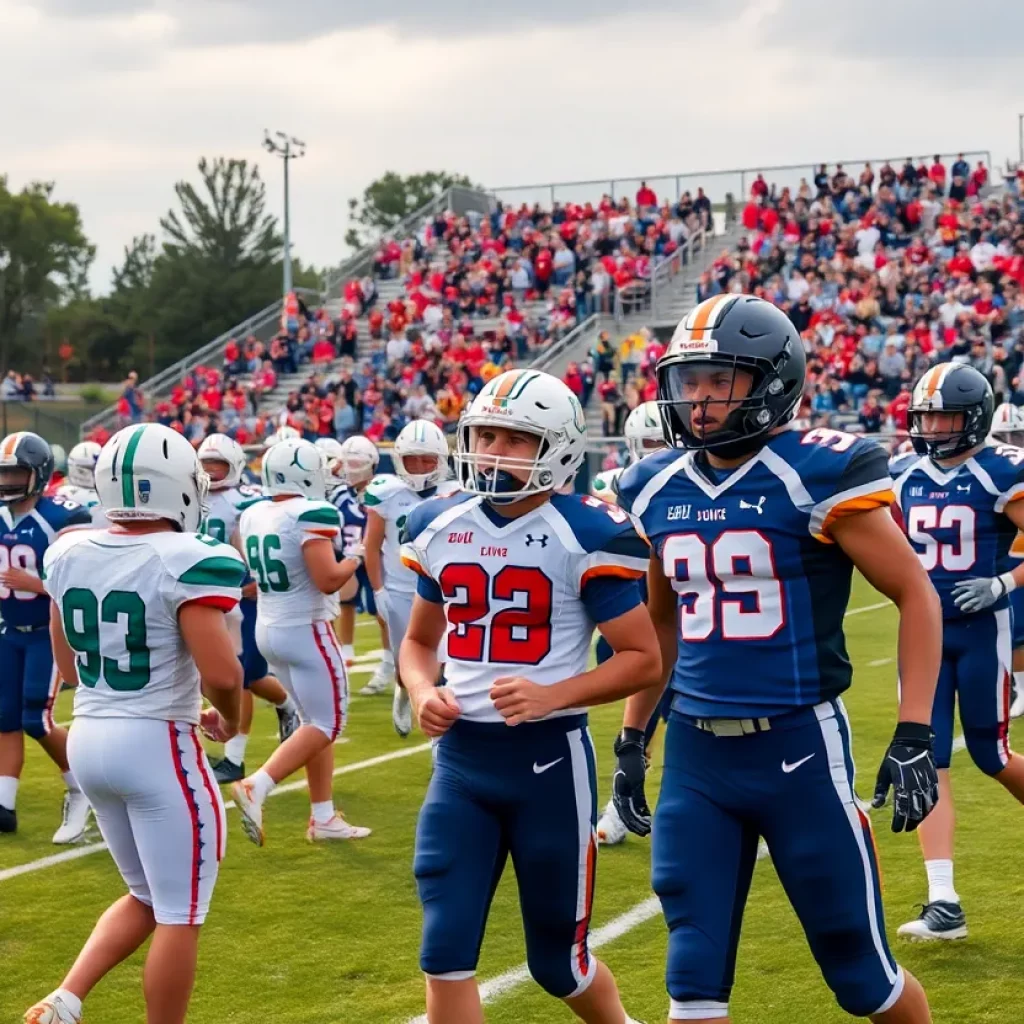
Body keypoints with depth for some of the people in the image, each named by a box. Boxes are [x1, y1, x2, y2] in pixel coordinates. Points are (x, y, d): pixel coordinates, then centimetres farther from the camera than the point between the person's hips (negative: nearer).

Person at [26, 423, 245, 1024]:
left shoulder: (69, 556, 3)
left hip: (89, 738, 7)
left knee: (146, 898, 23)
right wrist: (230, 719, -2)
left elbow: (70, 669, 12)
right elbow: (221, 672, -23)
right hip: (158, 746, -7)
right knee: (180, 916, 7)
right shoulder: (185, 562, -17)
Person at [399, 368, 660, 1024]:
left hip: (549, 758, -4)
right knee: (446, 950, 0)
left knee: (557, 957, 10)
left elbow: (645, 659, -9)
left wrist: (553, 695, -22)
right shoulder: (439, 527, 5)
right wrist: (423, 693, -4)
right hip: (459, 757, 4)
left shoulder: (586, 535, -11)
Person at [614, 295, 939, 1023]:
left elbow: (916, 594, -7)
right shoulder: (658, 489, 6)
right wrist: (632, 739, 19)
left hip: (798, 744, -5)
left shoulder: (817, 475, -12)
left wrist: (915, 735, -13)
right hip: (695, 751, 5)